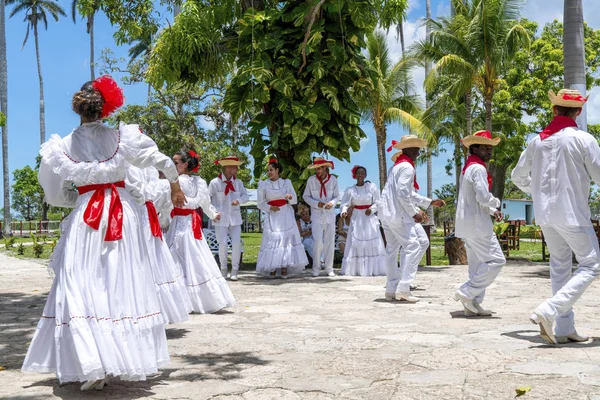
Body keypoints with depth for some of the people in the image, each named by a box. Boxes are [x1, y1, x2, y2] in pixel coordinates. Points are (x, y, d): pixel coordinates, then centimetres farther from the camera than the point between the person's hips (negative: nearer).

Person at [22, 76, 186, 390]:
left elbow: (56, 196, 9)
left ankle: (93, 366, -10)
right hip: (124, 214, 1)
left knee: (83, 288, 0)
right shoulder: (122, 137, -1)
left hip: (85, 218, -1)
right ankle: (133, 356, 15)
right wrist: (175, 187, 21)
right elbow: (164, 162, 4)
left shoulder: (63, 147, 1)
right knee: (125, 285, 7)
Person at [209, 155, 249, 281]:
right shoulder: (215, 183, -6)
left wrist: (239, 200, -15)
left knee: (237, 243, -5)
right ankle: (223, 270, 16)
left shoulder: (238, 182, 4)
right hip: (221, 219, -3)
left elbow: (245, 195, 5)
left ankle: (234, 271, 7)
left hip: (235, 218, 3)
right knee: (222, 244, -4)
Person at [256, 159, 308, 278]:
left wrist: (290, 197, -11)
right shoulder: (263, 184, 6)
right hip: (272, 216, -1)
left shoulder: (286, 183, 11)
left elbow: (295, 200, 12)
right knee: (272, 240, -8)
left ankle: (284, 268, -3)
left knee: (287, 239, -6)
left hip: (286, 216, 1)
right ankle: (272, 268, 0)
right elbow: (260, 203, 4)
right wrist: (270, 208, -13)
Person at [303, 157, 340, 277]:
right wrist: (316, 203, -14)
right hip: (317, 215, -2)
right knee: (318, 242, -9)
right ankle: (316, 268, 5)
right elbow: (306, 196, 2)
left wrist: (332, 203, -18)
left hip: (330, 214, 2)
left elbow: (337, 196, 4)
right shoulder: (311, 180, -5)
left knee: (330, 242, 4)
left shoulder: (333, 180, -2)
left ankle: (329, 268, 14)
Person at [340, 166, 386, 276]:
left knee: (372, 244, -2)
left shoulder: (372, 187, 1)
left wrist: (372, 209, -16)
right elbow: (345, 204, -3)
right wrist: (344, 212, -23)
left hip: (369, 218, 0)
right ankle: (354, 269, 1)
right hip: (356, 219, 0)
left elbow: (378, 202, 2)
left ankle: (373, 269, 1)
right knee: (355, 244, -2)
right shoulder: (350, 190, 3)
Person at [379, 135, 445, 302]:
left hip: (386, 213, 10)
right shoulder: (407, 167, -11)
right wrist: (414, 213, -12)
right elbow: (403, 194, -21)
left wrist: (430, 202, 24)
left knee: (392, 250, 11)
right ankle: (403, 289, -12)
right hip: (398, 214, -10)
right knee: (412, 247, -8)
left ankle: (391, 289, 14)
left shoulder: (397, 165, 21)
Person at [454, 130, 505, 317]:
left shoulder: (467, 168, 18)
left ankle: (473, 304, 14)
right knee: (496, 260, -6)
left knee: (477, 264, 12)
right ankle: (466, 292, -7)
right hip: (477, 223, -10)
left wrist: (491, 210, 16)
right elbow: (483, 197, -21)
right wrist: (496, 203, -1)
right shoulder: (478, 168, -13)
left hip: (467, 223, 10)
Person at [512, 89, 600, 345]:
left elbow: (518, 176, 14)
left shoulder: (537, 141, 6)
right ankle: (548, 311, -13)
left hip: (545, 213, 6)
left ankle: (564, 328, 14)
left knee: (560, 266, 14)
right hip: (572, 212, -6)